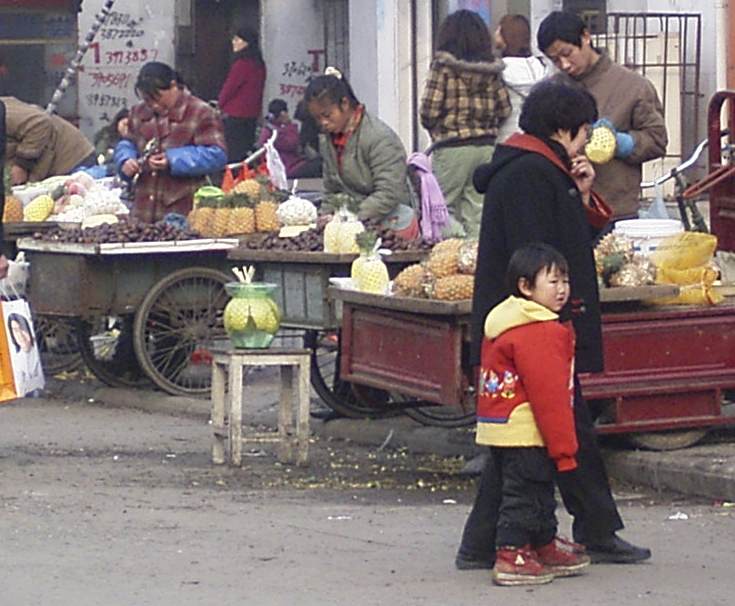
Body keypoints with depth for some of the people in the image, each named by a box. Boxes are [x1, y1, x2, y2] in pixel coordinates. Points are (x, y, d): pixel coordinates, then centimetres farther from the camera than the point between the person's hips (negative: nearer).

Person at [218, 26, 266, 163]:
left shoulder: (242, 64, -17)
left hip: (235, 114, -9)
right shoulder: (259, 64, 9)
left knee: (233, 154, -7)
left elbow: (230, 86, -10)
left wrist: (220, 104, 6)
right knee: (247, 150, 12)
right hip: (253, 114, 9)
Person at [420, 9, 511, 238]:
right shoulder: (491, 69, 4)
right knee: (477, 213, 8)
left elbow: (429, 110, -10)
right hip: (486, 146, 4)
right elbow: (504, 110, 6)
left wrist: (435, 130, 11)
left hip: (452, 146, -4)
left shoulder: (443, 67, -8)